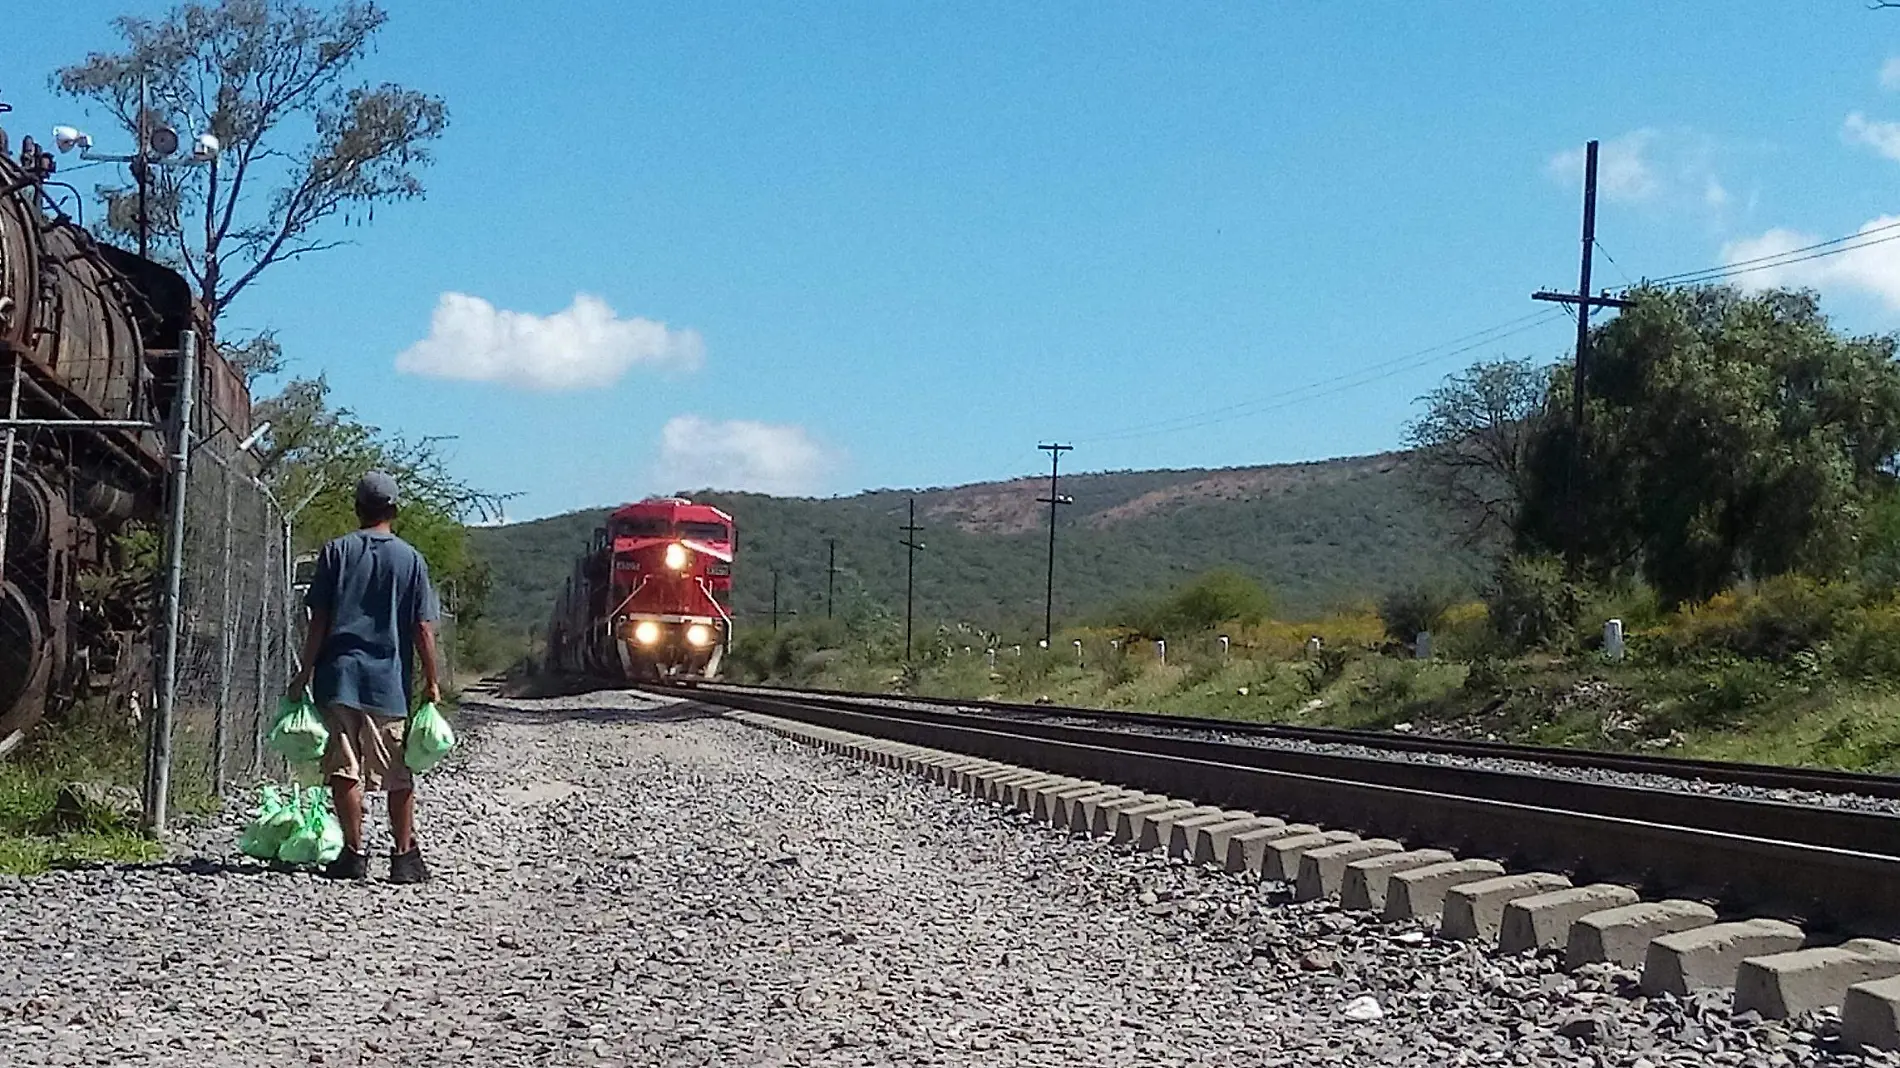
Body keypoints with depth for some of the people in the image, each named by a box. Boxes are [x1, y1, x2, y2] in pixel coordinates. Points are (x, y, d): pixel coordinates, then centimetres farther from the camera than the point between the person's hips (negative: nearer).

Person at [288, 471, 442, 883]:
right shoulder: (410, 559, 3)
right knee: (397, 774, 8)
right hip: (389, 682, 0)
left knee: (344, 769, 2)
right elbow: (422, 628, 0)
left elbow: (318, 621, 0)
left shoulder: (336, 552, 3)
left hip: (339, 676, 0)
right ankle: (404, 856, 9)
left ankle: (353, 853, -2)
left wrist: (305, 674, 5)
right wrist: (431, 682, 6)